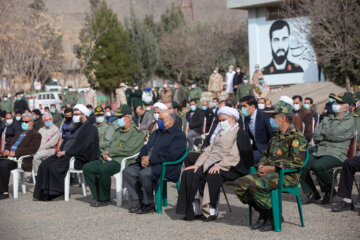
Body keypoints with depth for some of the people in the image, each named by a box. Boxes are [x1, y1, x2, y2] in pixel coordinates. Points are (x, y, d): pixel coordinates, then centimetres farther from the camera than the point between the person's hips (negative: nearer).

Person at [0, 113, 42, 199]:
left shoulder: (35, 135, 2)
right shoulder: (19, 133, 29)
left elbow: (32, 149, -13)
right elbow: (10, 144, 29)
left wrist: (15, 152, -19)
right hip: (10, 157, 8)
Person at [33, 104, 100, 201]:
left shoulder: (90, 128, -6)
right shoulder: (77, 127, 25)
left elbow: (83, 146, -18)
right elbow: (66, 141, 24)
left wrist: (66, 152, -18)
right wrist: (61, 150, 3)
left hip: (77, 157, -9)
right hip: (66, 154, 9)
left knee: (53, 167, -27)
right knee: (44, 165, -10)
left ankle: (55, 192, -16)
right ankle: (42, 193, -11)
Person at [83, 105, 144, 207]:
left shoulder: (136, 132, -3)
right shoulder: (118, 131, 26)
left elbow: (128, 150, -15)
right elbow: (109, 144, 24)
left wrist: (110, 151, -9)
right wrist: (104, 154, 0)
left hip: (122, 160, -9)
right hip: (108, 159, 9)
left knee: (103, 169, -34)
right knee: (87, 167, -6)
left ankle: (104, 199, -18)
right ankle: (96, 196, -3)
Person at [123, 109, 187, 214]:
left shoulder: (179, 135, -4)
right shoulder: (156, 133, 24)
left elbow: (171, 155, -17)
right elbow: (146, 147, 21)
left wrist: (150, 159, -18)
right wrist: (143, 157, -4)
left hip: (166, 167, -9)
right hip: (148, 164, 9)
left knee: (145, 173, -33)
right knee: (127, 171, -7)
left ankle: (148, 204, -16)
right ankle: (141, 201, -4)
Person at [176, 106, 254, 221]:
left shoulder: (239, 134, 1)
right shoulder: (221, 134, 28)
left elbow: (234, 156, -12)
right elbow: (208, 151, 20)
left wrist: (219, 166, -24)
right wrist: (197, 164, 4)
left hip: (229, 168, -8)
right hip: (210, 164, 8)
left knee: (212, 176, -38)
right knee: (189, 173, -15)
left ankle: (210, 211, -30)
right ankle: (195, 209, -17)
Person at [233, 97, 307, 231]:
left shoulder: (296, 137, -7)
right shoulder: (276, 136, 21)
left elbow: (297, 163, -17)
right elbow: (266, 154, 32)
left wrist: (272, 168, -16)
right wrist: (261, 165, 8)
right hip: (269, 173, 9)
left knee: (256, 186, -32)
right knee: (239, 184, -9)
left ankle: (274, 217, -12)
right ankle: (263, 214, 2)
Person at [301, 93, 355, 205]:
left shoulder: (349, 121, 1)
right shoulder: (327, 119, 22)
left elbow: (334, 133, -14)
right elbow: (316, 137, 12)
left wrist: (322, 133, 4)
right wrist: (327, 136, -6)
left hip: (335, 154, -7)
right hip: (318, 152, 7)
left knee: (318, 166, -34)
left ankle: (329, 190, -8)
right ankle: (311, 193, -1)